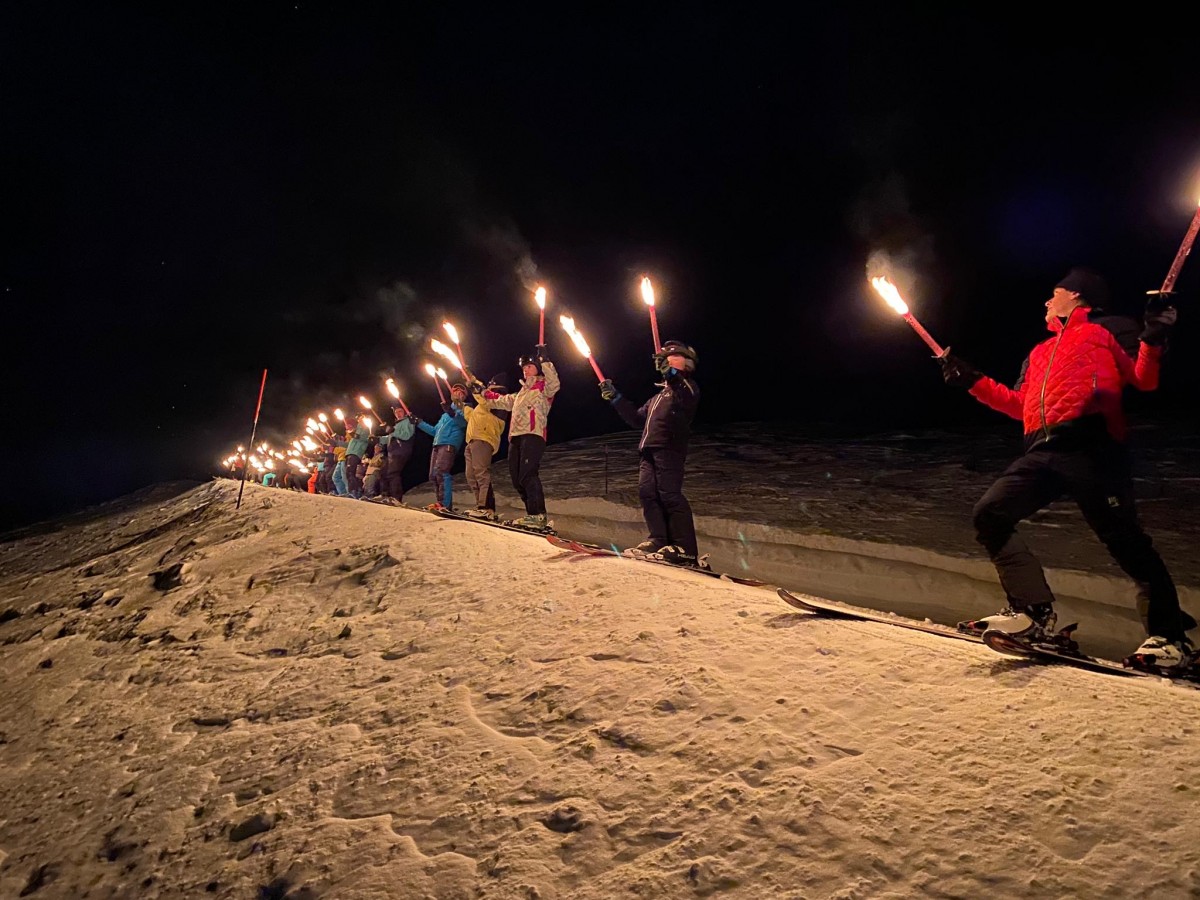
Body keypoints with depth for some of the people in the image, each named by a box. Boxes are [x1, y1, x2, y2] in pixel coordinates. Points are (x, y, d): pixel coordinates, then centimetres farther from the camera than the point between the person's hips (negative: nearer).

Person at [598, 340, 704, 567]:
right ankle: (659, 539, -3)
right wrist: (616, 398, 28)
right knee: (647, 492, -4)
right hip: (649, 450, 9)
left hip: (670, 448, -9)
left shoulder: (687, 387, 8)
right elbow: (637, 418, 35)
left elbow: (686, 398, -18)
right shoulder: (659, 396, 34)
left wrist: (671, 373, -29)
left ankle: (685, 549, -17)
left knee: (669, 494, -17)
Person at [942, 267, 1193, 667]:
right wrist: (972, 381, 27)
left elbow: (1143, 380, 4)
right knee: (990, 515, -7)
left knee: (1125, 539, -7)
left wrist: (1153, 340, -13)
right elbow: (1020, 406, 29)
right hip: (1042, 453, 7)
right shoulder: (1040, 352, 32)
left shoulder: (1108, 330, 15)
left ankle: (1169, 635, 8)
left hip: (1090, 447, -6)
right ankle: (1033, 610, -6)